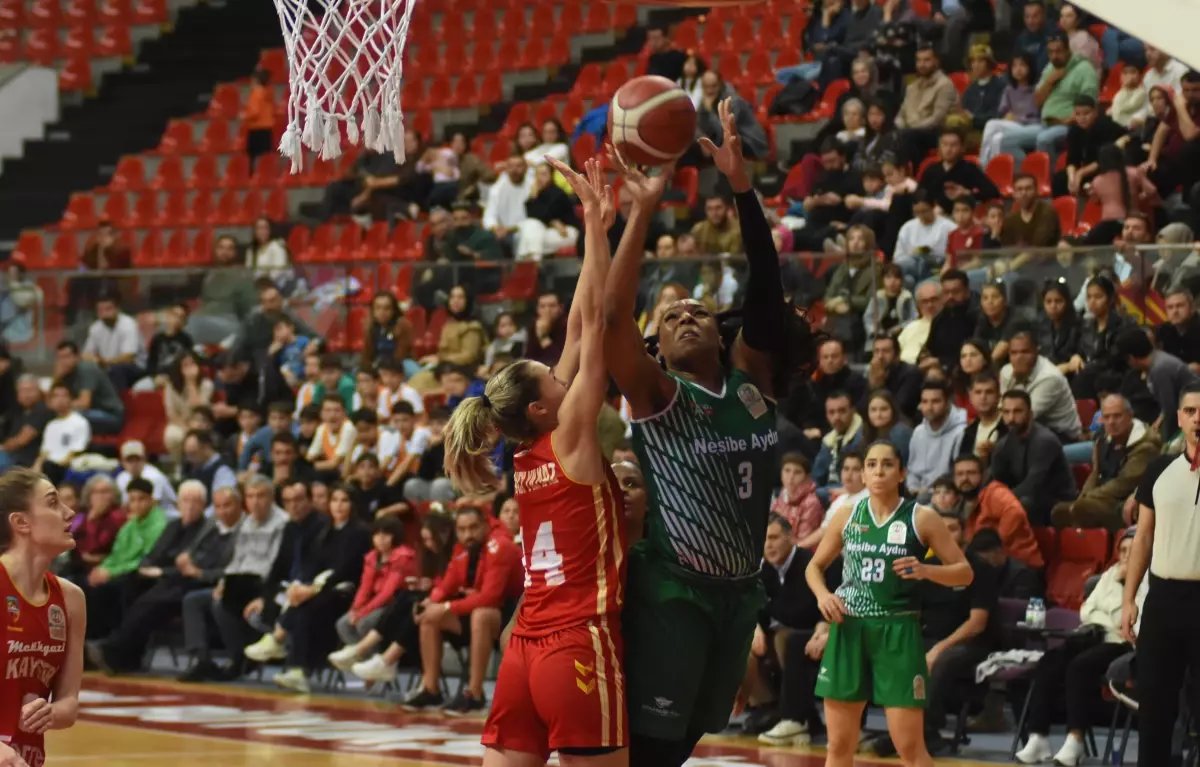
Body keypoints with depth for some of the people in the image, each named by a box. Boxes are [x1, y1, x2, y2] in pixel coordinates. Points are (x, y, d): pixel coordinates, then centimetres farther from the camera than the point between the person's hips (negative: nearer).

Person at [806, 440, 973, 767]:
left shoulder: (921, 518, -2)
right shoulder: (847, 516, 7)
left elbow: (964, 573, 0)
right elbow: (815, 566, 19)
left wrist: (925, 571, -19)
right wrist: (822, 594, -2)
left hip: (898, 631, -3)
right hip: (849, 629, 3)